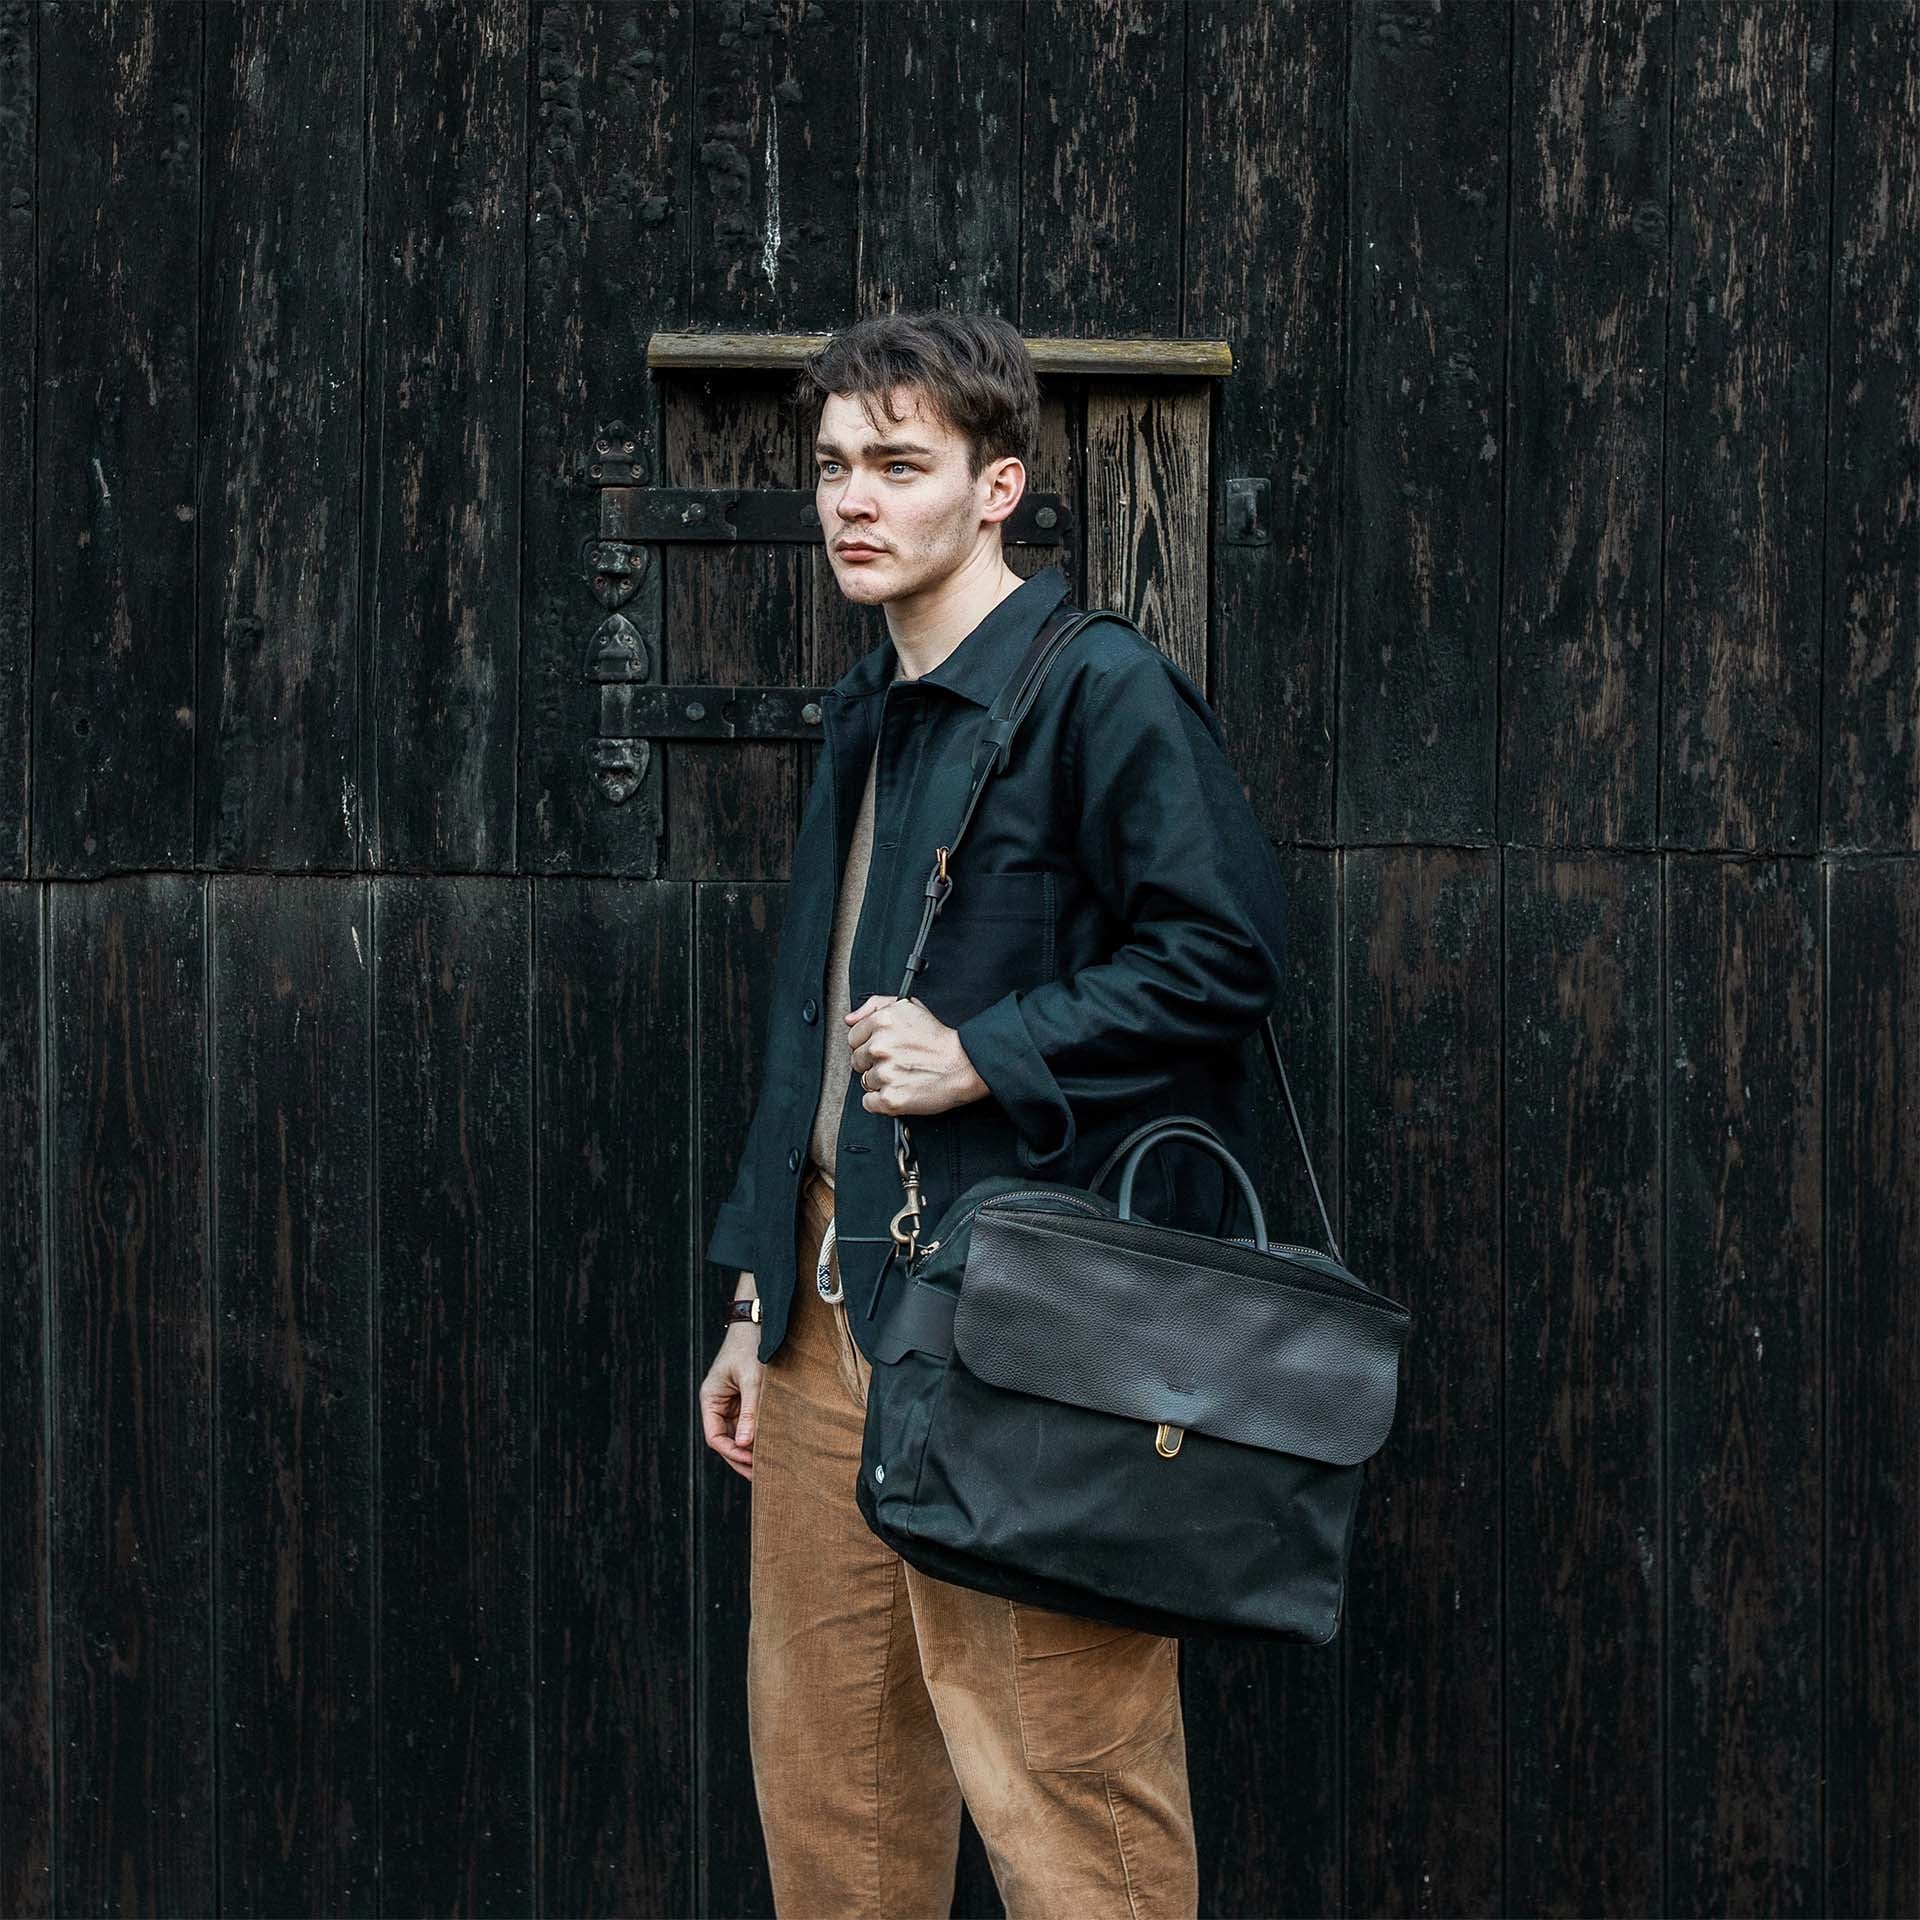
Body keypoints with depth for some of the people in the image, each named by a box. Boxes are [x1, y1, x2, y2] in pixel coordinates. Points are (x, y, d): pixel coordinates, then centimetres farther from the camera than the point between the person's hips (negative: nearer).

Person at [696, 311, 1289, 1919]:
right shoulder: (866, 717, 18)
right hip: (833, 1298, 9)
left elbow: (1223, 956, -14)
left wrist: (985, 1056, -18)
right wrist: (759, 1297, 19)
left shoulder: (1100, 690, -8)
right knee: (822, 1769, 14)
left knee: (1059, 1782, -4)